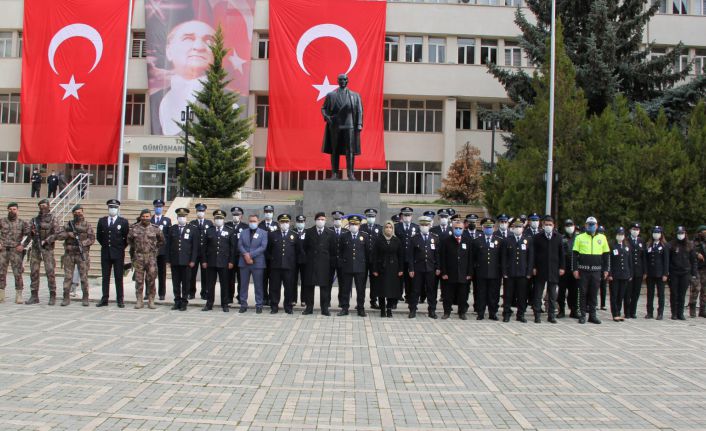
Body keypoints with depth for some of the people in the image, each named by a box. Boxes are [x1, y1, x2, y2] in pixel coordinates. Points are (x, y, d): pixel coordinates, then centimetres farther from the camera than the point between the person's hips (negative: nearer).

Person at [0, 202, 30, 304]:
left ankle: (18, 295, 2)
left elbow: (28, 234, 4)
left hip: (16, 250, -2)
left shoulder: (23, 223, 4)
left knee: (17, 273, -4)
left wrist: (22, 245, -7)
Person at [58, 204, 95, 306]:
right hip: (69, 254, 2)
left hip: (82, 254, -2)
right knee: (67, 276, 3)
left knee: (84, 277, 0)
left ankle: (85, 298, 7)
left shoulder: (87, 225, 4)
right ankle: (66, 297, 9)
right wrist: (68, 234, -12)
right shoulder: (68, 224, 12)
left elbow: (92, 238, -1)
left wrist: (83, 243, -16)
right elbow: (60, 236, 7)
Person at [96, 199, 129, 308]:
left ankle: (120, 300, 4)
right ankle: (104, 299, 10)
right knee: (105, 277, 5)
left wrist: (121, 248, 2)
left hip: (118, 254, -2)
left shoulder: (123, 221, 1)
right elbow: (98, 236, 16)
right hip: (105, 253, 3)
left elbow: (127, 237, 4)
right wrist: (105, 245, 11)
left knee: (118, 277, 1)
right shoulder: (102, 221, 8)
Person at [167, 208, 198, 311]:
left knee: (185, 283, 1)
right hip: (174, 261, 2)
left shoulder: (192, 230, 3)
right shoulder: (172, 229, 9)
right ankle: (177, 301, 14)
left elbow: (195, 247, 1)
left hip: (186, 261, -2)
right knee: (176, 283, 6)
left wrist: (193, 260, -6)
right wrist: (168, 260, 2)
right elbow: (168, 245, 8)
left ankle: (184, 302, 9)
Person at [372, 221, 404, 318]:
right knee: (381, 290, 2)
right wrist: (375, 269, -7)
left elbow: (401, 255, 5)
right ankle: (382, 309, 11)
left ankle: (389, 309, 10)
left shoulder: (397, 240, 4)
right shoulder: (378, 240, 0)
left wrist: (400, 269, -1)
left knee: (392, 290, 1)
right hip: (381, 268, -1)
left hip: (393, 269, 1)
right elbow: (375, 255, -2)